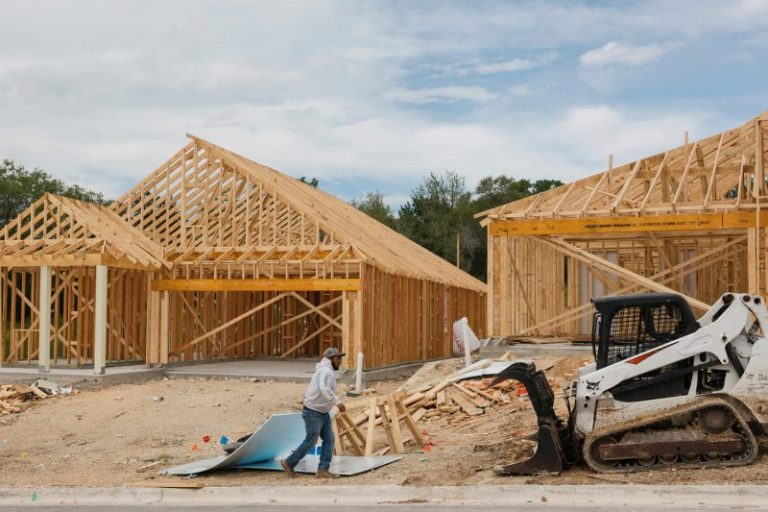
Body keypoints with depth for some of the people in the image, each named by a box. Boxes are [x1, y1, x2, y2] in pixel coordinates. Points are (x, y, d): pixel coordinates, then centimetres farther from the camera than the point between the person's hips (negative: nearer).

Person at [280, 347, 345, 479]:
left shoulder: (326, 370, 14)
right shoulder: (326, 370, -20)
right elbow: (324, 389, -37)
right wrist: (337, 402, -39)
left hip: (323, 412, 10)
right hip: (313, 412, -10)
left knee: (329, 439, 1)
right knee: (311, 441, -2)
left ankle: (323, 469, 0)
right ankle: (289, 463, 12)